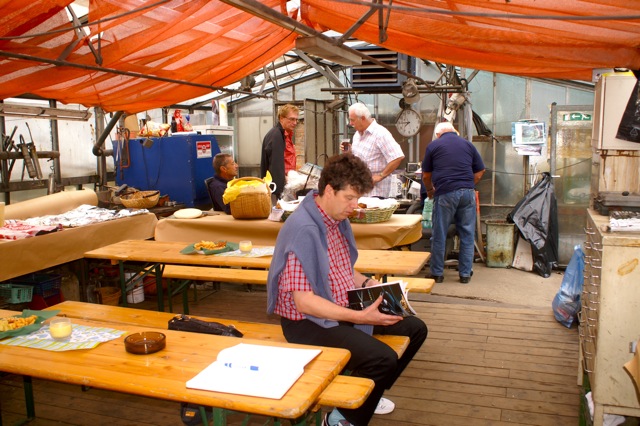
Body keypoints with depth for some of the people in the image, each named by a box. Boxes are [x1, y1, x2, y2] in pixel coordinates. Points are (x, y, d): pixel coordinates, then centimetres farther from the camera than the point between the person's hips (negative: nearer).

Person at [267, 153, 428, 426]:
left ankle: (367, 395, 24)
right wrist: (359, 317, -27)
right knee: (383, 358, -28)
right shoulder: (304, 229, -25)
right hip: (308, 322, -9)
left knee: (415, 328, 11)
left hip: (344, 309, 10)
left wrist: (368, 283, 0)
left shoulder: (338, 219, 4)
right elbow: (303, 302, -26)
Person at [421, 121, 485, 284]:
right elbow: (480, 172, 17)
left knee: (439, 236, 6)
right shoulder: (468, 144, 17)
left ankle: (437, 273, 12)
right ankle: (465, 273, 14)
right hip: (468, 193, 3)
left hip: (445, 193, -2)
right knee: (467, 234, 9)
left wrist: (430, 190, 32)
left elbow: (426, 175, 15)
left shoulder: (433, 145, 10)